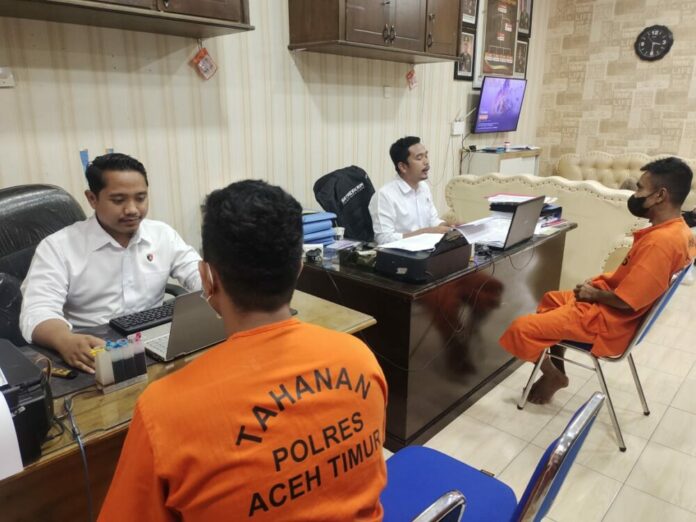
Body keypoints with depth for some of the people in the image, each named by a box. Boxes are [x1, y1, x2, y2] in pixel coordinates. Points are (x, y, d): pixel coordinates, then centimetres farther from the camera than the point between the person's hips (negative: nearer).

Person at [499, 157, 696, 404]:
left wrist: (594, 293, -10)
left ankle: (553, 375, 13)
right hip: (612, 309, 11)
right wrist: (600, 283, 5)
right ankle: (557, 369, 27)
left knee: (520, 329, -13)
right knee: (552, 299, 28)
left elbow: (626, 301, -28)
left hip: (608, 321, -11)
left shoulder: (660, 241, -29)